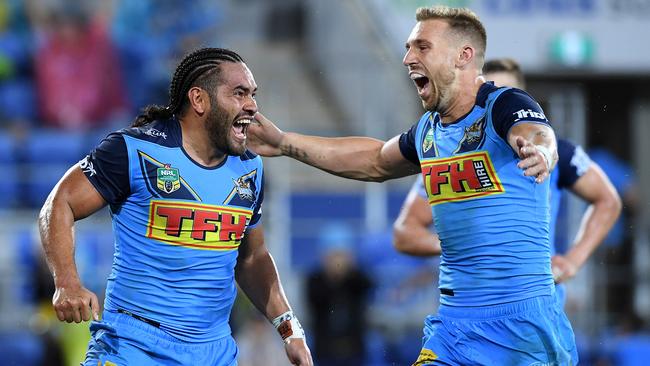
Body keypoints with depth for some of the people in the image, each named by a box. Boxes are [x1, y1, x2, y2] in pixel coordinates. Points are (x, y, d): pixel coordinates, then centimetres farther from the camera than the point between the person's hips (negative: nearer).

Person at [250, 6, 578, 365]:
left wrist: (537, 150, -58)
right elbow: (376, 161, 31)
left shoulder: (505, 106, -11)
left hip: (521, 315, -7)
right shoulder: (427, 130, 11)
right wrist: (284, 143, 31)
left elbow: (538, 136, -33)